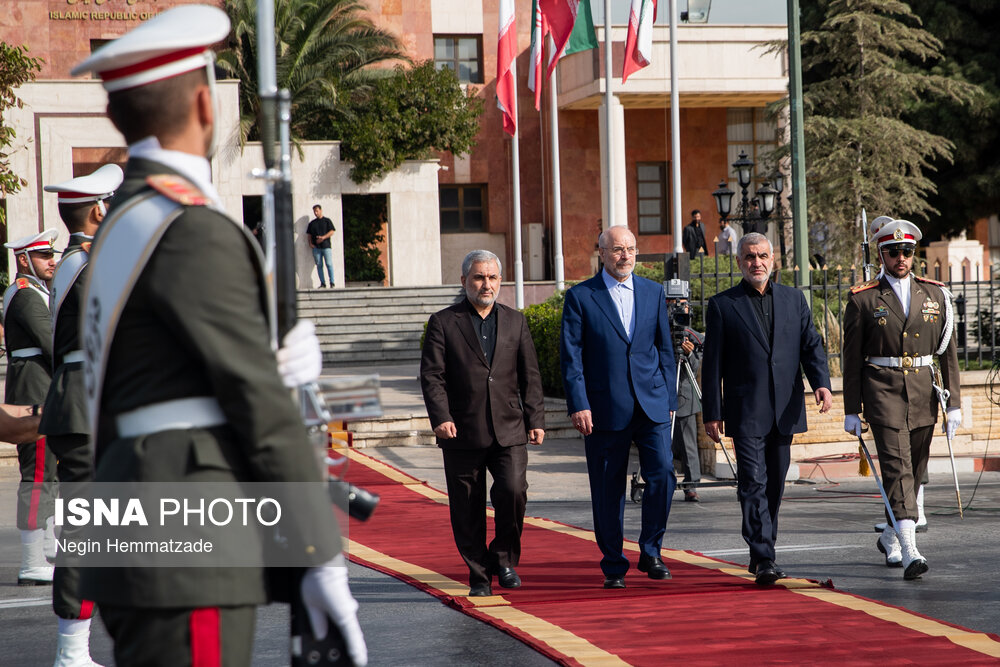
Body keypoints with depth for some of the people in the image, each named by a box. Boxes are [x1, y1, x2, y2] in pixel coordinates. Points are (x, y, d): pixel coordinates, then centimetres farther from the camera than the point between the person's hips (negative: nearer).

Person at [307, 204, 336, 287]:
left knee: (329, 264, -10)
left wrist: (323, 237, -13)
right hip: (316, 247, 3)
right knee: (319, 265, -1)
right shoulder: (312, 223, 17)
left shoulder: (327, 221, 8)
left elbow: (332, 231, 0)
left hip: (326, 246, -3)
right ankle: (322, 283, 1)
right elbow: (309, 234, 18)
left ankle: (332, 283, -8)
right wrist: (310, 243, 0)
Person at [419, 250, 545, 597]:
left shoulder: (515, 321, 13)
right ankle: (479, 576, 15)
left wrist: (535, 419, 6)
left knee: (513, 490, -16)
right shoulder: (443, 322, 3)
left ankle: (504, 558, 6)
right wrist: (441, 417, -16)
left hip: (509, 431, 1)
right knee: (467, 509, 2)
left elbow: (530, 375, 14)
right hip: (462, 433, -1)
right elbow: (431, 375, -3)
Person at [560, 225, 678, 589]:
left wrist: (669, 398, 8)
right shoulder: (580, 297, 1)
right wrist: (578, 405, -11)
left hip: (651, 404, 2)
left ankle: (650, 552, 6)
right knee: (608, 490, 3)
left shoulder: (653, 292, 11)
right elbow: (570, 355, -3)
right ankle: (613, 565, 15)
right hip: (605, 406, -2)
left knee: (662, 473, -11)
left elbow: (665, 349, 14)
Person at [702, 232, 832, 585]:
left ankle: (762, 550, 23)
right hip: (745, 411, -4)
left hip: (785, 409, 4)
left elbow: (811, 344, 7)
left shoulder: (794, 299, 12)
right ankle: (763, 559, -16)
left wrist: (822, 382, -11)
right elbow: (712, 364, 1)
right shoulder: (722, 305, 2)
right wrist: (712, 413, -3)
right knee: (753, 483, -12)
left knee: (774, 484, 10)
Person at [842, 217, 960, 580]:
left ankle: (890, 537, 34)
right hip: (882, 390, -4)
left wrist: (954, 402, 4)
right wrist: (852, 410, -2)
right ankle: (909, 551, -22)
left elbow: (948, 352, 9)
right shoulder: (863, 299, 0)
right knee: (897, 466, -14)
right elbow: (852, 358, 1)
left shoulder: (936, 294, 9)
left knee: (915, 469, 12)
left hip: (923, 390, 4)